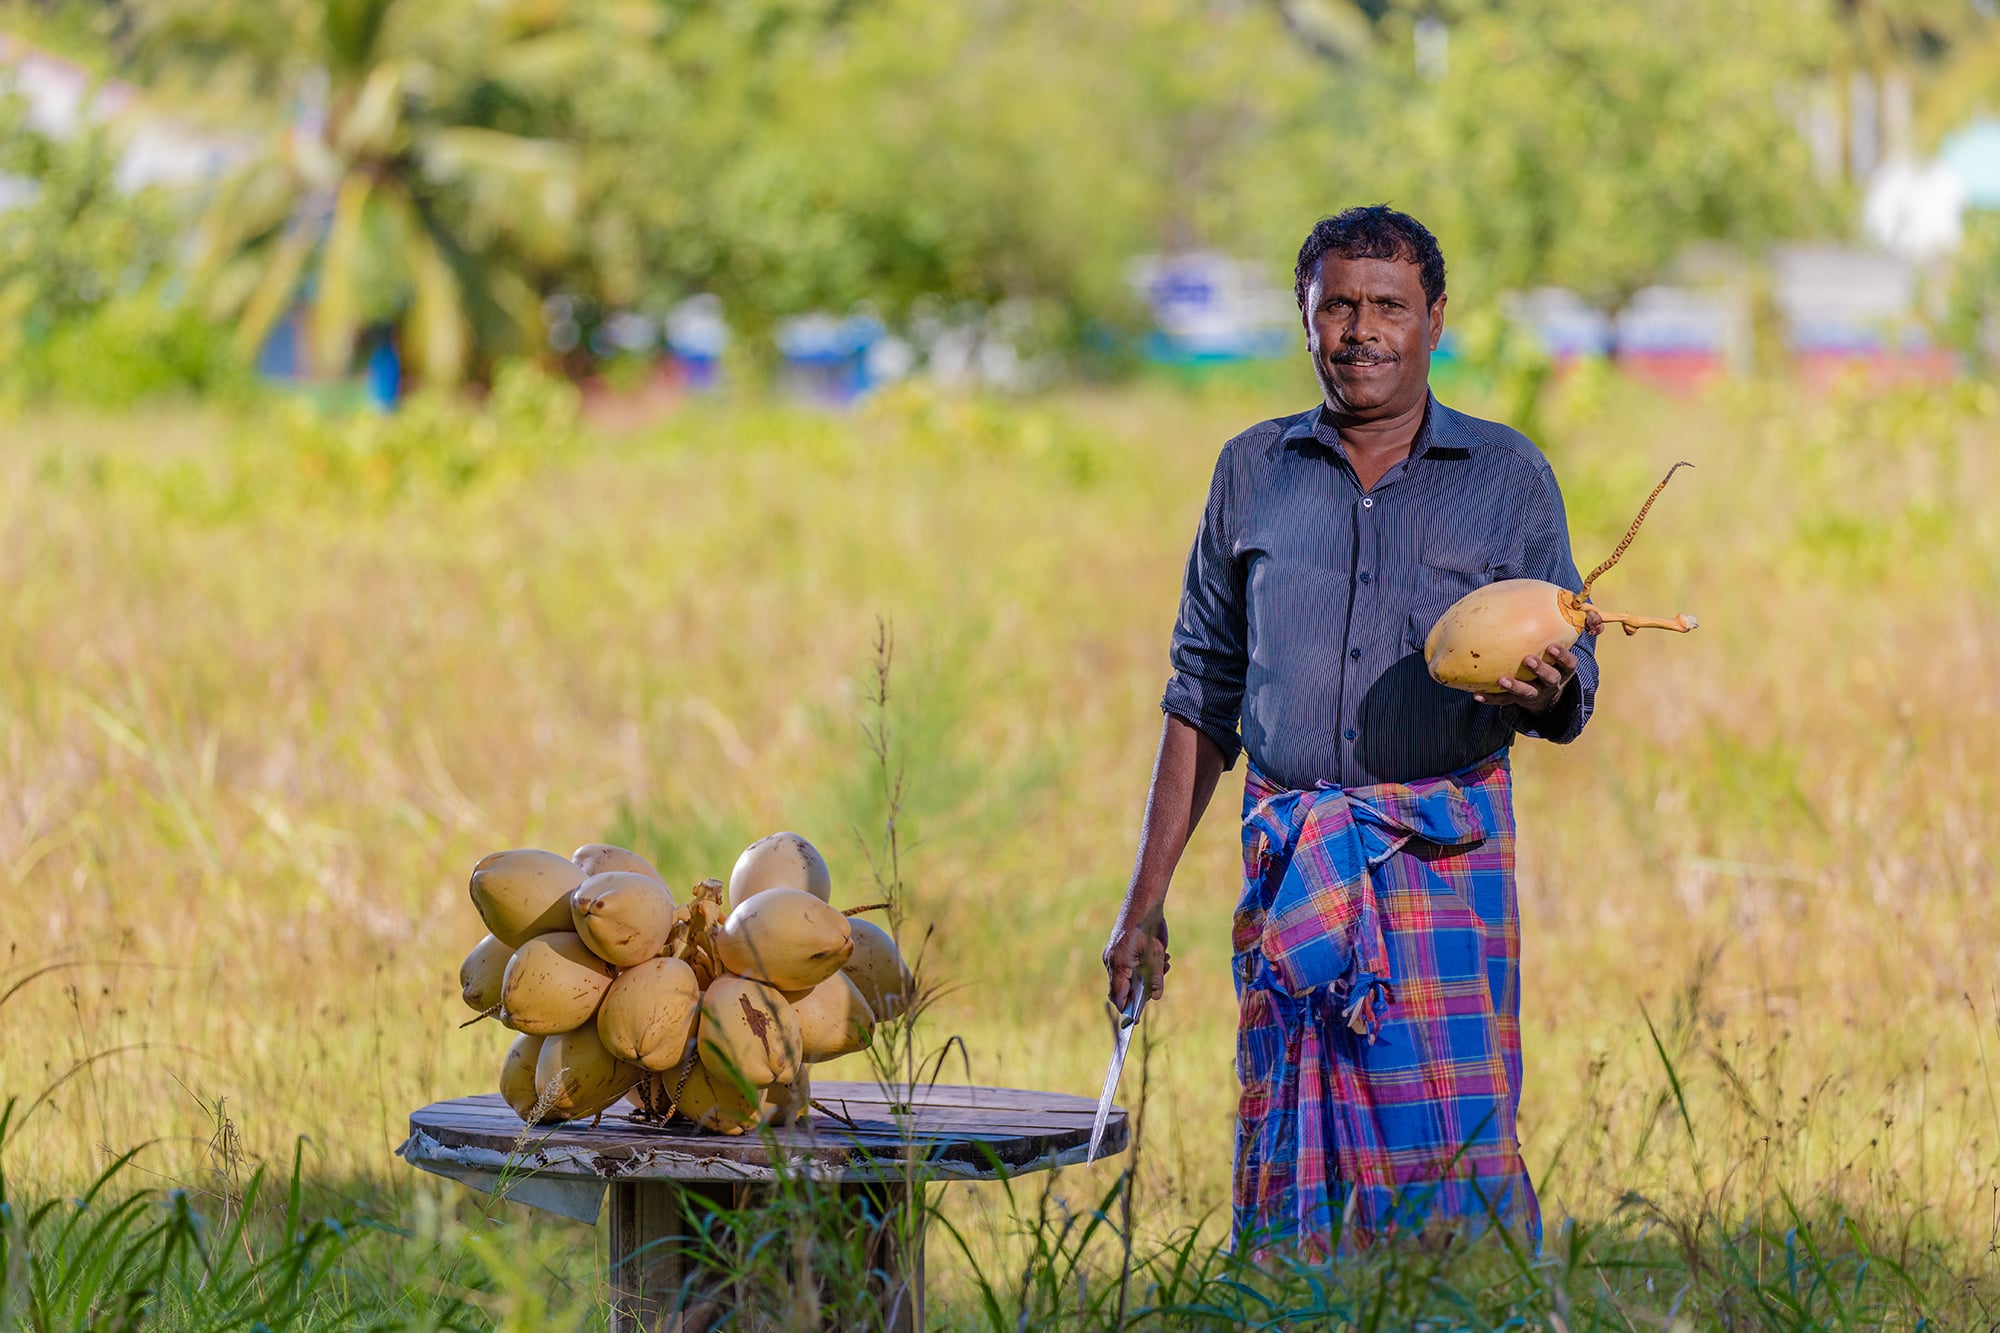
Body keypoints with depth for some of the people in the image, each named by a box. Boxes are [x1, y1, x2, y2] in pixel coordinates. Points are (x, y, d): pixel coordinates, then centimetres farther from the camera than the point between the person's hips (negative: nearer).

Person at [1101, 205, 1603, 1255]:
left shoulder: (1507, 477, 8)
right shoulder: (1253, 472, 13)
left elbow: (1568, 696, 8)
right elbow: (1204, 694, 16)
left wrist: (1546, 693, -17)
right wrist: (1147, 897, 12)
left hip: (1447, 859, -2)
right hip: (1291, 870, 2)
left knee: (1450, 1150, -11)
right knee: (1289, 1157, -3)